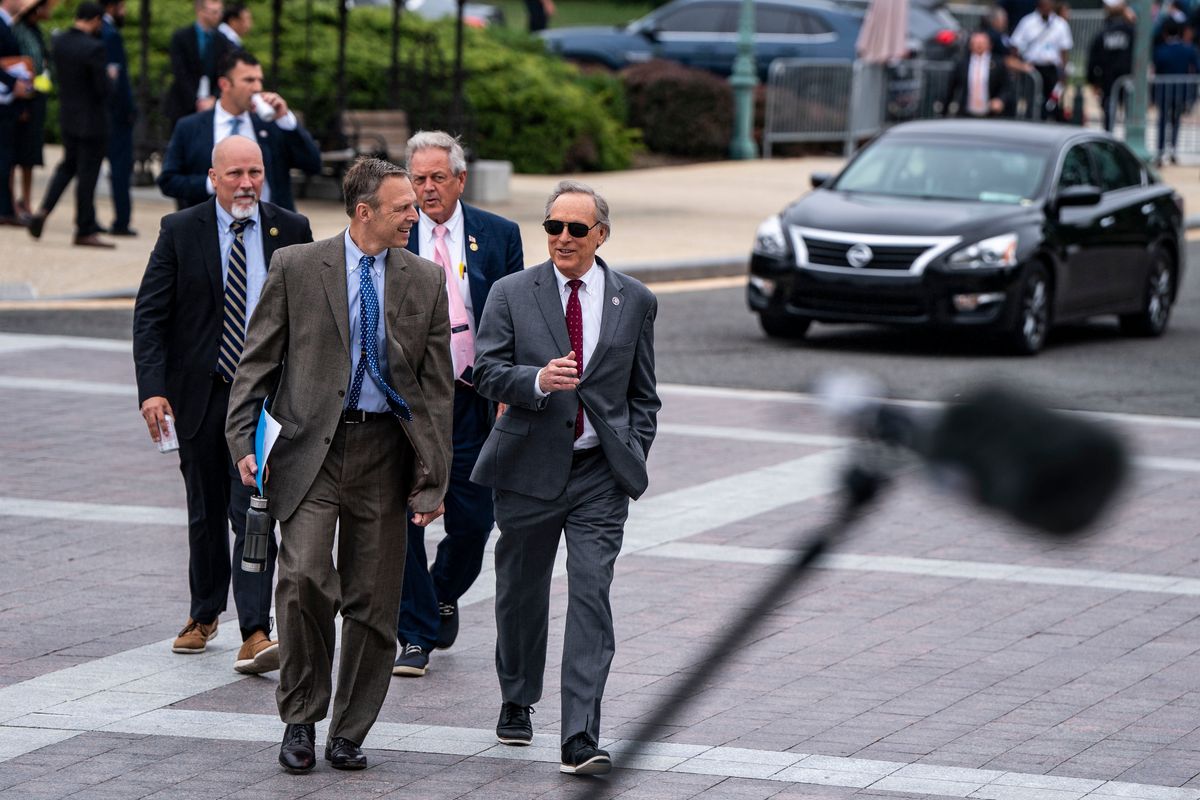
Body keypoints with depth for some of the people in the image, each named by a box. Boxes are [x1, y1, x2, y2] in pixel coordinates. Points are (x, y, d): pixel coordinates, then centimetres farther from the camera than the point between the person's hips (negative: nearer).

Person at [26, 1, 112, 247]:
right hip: (92, 120, -7)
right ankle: (85, 231, 11)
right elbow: (104, 88, -23)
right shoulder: (93, 48, -23)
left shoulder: (58, 42, -2)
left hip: (67, 117, 7)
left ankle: (44, 211, 7)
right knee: (87, 174, 3)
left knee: (68, 165, 22)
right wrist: (110, 77, 1)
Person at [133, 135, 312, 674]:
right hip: (200, 393, 1)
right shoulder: (181, 231, -1)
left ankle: (255, 635, -17)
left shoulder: (291, 231, 2)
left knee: (254, 510, -13)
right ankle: (204, 616, 33)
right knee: (206, 512, 14)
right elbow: (150, 315, -3)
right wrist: (152, 387, -13)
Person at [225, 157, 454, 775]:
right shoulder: (296, 268, 1)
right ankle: (300, 718, 0)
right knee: (304, 578, -18)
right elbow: (258, 359, 4)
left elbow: (438, 388, 8)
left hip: (385, 449, 2)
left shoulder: (425, 281, 7)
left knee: (372, 601, 3)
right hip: (312, 447, -2)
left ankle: (348, 734, 17)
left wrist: (433, 478, 2)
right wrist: (242, 440, -7)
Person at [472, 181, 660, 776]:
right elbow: (487, 371, -4)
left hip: (600, 477, -1)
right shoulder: (512, 294, 2)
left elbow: (643, 392, 13)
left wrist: (633, 454, 3)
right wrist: (538, 380, -22)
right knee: (520, 593, 14)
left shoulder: (634, 302, 6)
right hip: (529, 469, 1)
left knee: (591, 599, -11)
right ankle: (517, 703, 38)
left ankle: (580, 738, -14)